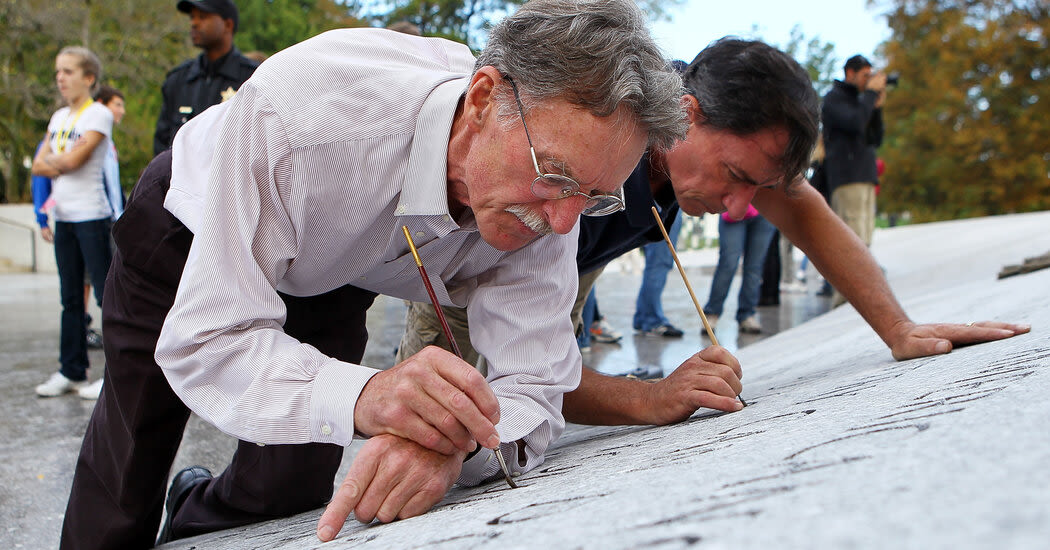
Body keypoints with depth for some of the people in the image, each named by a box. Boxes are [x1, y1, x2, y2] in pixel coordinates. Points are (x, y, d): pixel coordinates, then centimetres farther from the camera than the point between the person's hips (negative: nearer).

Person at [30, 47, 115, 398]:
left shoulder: (99, 115, -6)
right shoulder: (58, 117, 16)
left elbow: (74, 159, -16)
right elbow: (38, 166, 10)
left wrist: (51, 159, 2)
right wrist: (62, 164, -6)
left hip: (92, 216, -7)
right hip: (63, 216, 7)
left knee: (106, 293, -6)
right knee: (70, 297, 10)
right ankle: (72, 371, 16)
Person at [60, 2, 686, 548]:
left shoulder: (545, 200, -30)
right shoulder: (302, 102, -44)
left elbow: (532, 391, -29)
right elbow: (205, 338, -42)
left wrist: (453, 444, -52)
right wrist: (360, 395, -61)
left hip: (331, 279, 3)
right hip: (189, 230, -2)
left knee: (292, 496, -2)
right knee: (121, 500, 8)